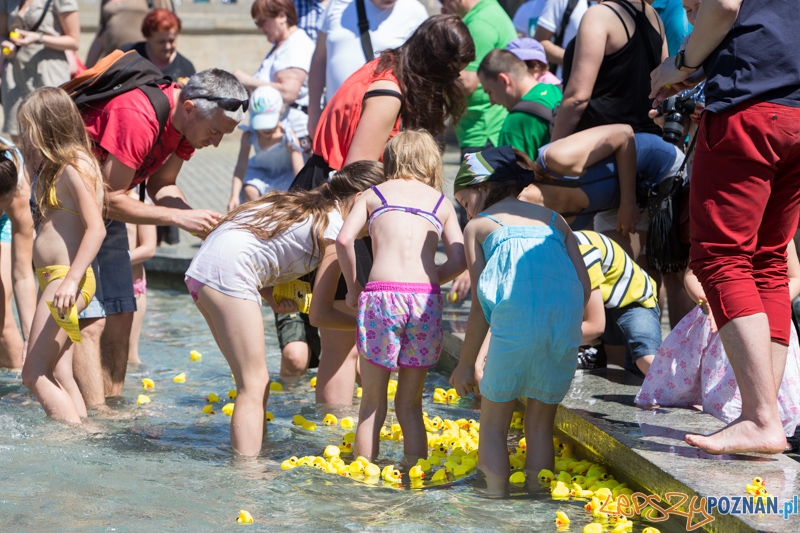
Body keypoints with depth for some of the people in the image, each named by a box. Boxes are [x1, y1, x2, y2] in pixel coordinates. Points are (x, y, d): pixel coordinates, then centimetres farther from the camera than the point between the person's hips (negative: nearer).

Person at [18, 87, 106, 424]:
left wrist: (72, 280, -27)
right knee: (57, 375, 10)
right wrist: (34, 166, 14)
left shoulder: (75, 168, -14)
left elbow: (96, 229, -20)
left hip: (67, 278, -10)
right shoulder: (54, 169, 16)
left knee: (34, 374, -11)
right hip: (51, 278, 10)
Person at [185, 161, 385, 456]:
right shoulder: (332, 224, -4)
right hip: (227, 275, -10)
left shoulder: (303, 203, 22)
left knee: (255, 383, 14)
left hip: (201, 269, 10)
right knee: (253, 387, -8)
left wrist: (273, 298, 6)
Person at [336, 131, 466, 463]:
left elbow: (344, 240, -1)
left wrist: (353, 286, 11)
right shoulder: (441, 202, 17)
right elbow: (459, 260, 5)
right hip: (426, 299, 1)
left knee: (372, 405, 8)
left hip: (381, 296, -1)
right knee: (410, 405, 13)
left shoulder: (373, 195, 14)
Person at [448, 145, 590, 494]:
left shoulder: (479, 226, 14)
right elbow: (584, 286, 13)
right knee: (540, 423, 16)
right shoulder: (554, 220, 24)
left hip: (516, 321, -4)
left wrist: (466, 364, 16)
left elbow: (480, 305, 8)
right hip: (566, 323, 4)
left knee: (493, 423, 11)